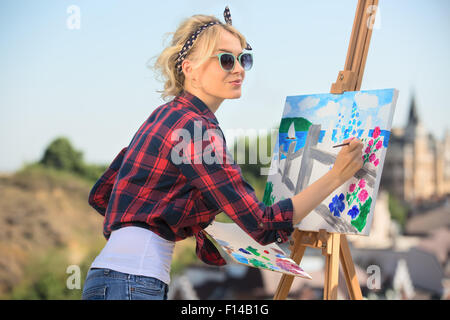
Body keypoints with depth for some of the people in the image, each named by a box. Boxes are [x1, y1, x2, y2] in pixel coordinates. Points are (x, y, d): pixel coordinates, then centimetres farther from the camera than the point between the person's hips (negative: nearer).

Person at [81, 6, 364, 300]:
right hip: (133, 283, -10)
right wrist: (336, 177, -17)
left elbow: (100, 195, 20)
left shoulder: (164, 117, 14)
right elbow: (263, 225, -17)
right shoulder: (196, 129, -14)